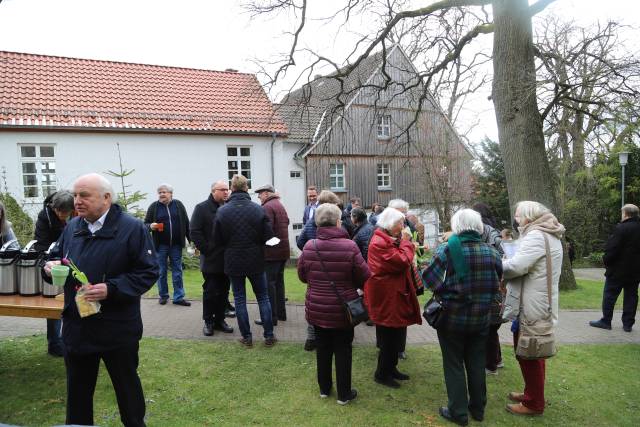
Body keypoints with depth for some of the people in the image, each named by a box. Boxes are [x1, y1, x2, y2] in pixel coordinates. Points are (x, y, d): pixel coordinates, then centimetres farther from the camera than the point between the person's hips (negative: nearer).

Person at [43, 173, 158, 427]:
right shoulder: (72, 228, 6)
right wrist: (51, 267, -6)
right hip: (76, 327, 5)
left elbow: (148, 272, -15)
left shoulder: (133, 229, -13)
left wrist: (111, 289, -25)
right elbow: (57, 256, 17)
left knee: (127, 386, 14)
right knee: (77, 389, 21)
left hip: (118, 329, -5)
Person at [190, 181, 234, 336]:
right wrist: (206, 250, -12)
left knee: (224, 291, 11)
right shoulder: (202, 208, -4)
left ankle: (220, 320, 24)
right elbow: (194, 231, -9)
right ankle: (208, 322, 17)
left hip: (227, 259, 5)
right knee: (210, 292, 3)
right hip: (211, 259, -4)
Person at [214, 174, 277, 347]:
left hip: (233, 262, 0)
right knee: (263, 297, 13)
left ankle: (246, 337, 16)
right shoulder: (258, 209, -10)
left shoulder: (222, 211, -10)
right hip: (255, 261, 0)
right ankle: (269, 336, 17)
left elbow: (217, 239, -4)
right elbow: (268, 236, -9)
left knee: (239, 299, 11)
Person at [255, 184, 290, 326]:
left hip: (271, 252, -10)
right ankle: (281, 312, 26)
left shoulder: (267, 207, -13)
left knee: (268, 283, -5)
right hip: (283, 250, 10)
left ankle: (271, 316, -2)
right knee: (278, 281, 17)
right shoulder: (281, 206, 17)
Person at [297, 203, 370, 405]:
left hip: (317, 309, 3)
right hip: (342, 310, -3)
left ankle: (324, 388, 34)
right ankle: (344, 394, 23)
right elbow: (364, 277, -10)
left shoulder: (309, 247, -10)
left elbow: (302, 276, 3)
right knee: (343, 350, 12)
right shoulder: (349, 247, -20)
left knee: (323, 347, 19)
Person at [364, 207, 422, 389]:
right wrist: (406, 242, -15)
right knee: (389, 337, 2)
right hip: (386, 298, -10)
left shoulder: (388, 239, 13)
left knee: (395, 335, 19)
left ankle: (391, 368, 34)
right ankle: (382, 374, 18)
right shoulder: (380, 243, -21)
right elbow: (403, 262, -25)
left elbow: (401, 259, 15)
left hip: (394, 295, 11)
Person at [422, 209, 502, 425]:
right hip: (481, 318, 4)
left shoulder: (447, 249, -16)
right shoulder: (491, 251, -4)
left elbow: (429, 277, -21)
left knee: (454, 365, 11)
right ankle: (478, 408, 34)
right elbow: (497, 282, 5)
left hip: (452, 317, -4)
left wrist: (444, 292, -5)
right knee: (477, 363, 19)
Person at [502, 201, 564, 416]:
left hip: (531, 307, -10)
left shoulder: (536, 236, -20)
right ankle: (532, 393, 35)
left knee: (528, 355, 3)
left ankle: (533, 403, 15)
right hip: (538, 304, 10)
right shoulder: (549, 235, 14)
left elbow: (516, 266, -27)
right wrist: (504, 263, 5)